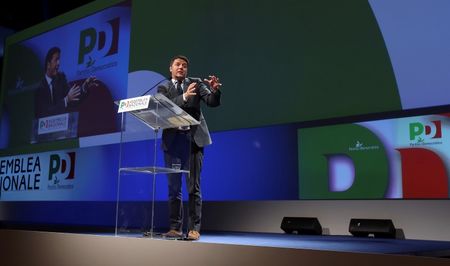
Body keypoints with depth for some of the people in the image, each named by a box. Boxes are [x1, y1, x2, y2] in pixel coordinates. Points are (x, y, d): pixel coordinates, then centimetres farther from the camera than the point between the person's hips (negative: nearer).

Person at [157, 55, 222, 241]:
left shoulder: (196, 83, 9)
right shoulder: (163, 88, 9)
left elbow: (213, 102, -1)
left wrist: (215, 90, -22)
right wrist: (185, 96, -24)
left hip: (193, 139, -1)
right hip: (172, 140, 1)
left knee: (194, 186, -2)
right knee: (174, 187, 6)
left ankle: (194, 228, 1)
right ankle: (175, 227, 13)